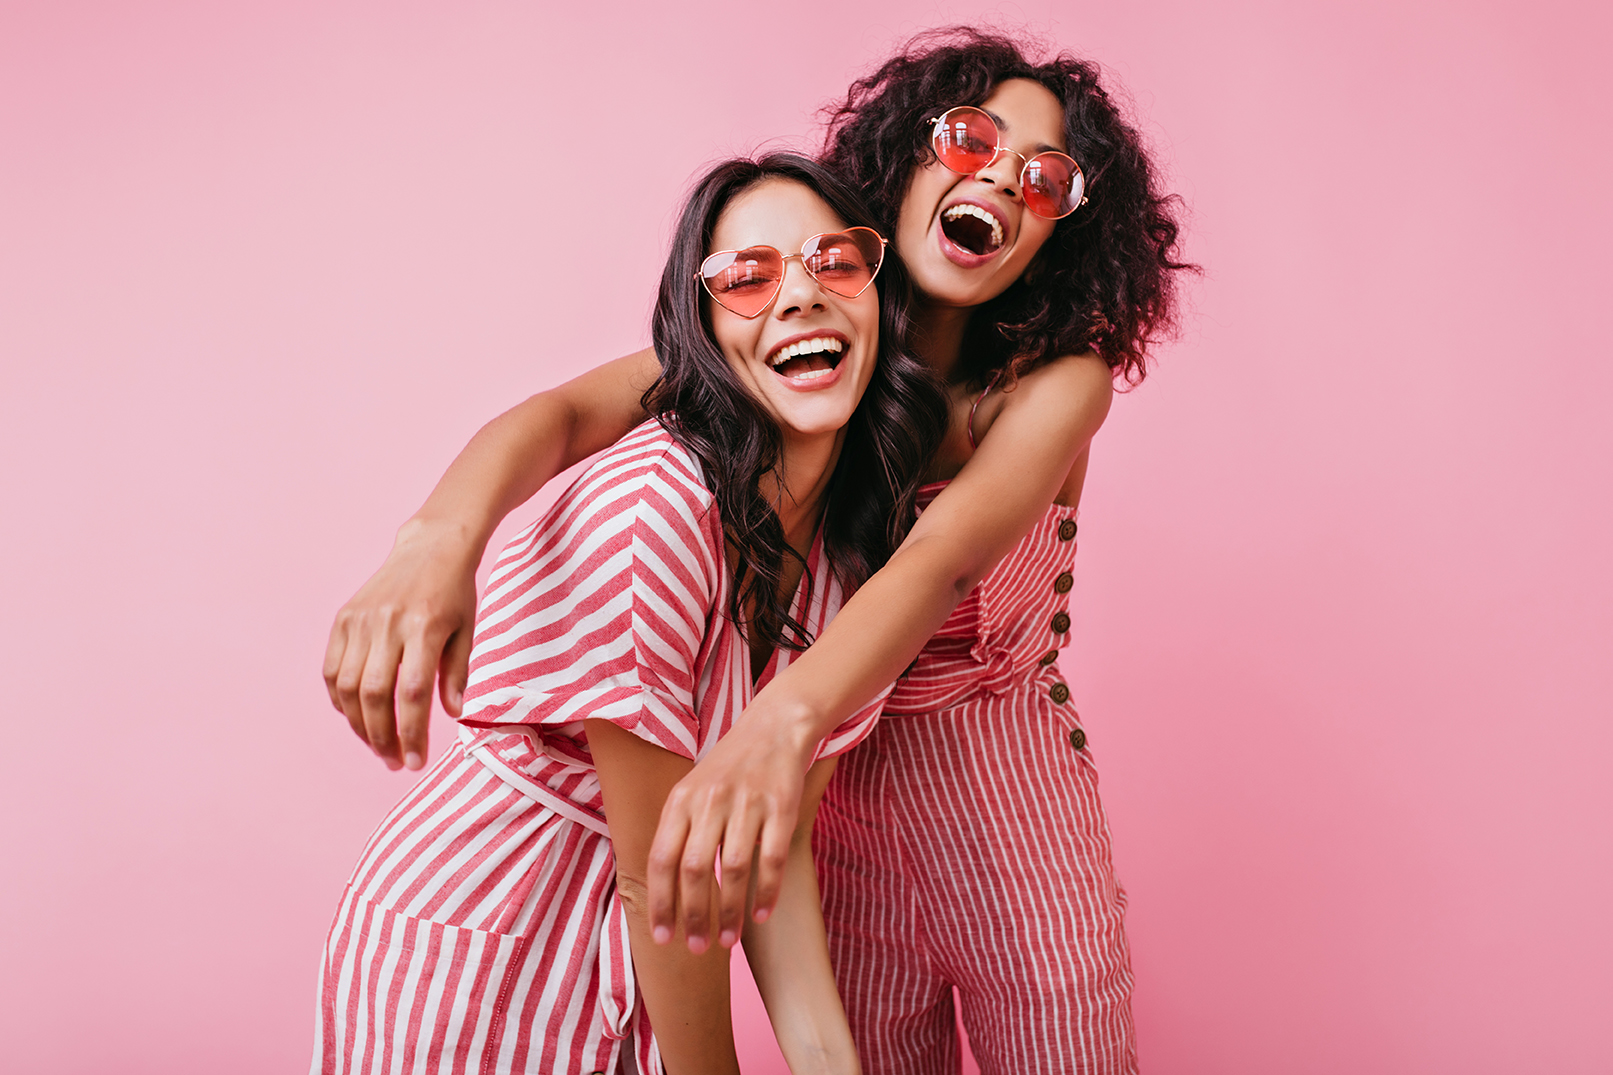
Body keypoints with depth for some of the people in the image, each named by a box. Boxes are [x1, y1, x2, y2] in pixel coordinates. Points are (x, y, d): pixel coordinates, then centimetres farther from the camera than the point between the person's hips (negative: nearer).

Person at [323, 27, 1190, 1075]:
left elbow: (947, 551, -32)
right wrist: (443, 534, -44)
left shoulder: (1060, 381, -12)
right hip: (836, 816, 1)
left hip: (1019, 832, -1)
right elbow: (569, 410, -21)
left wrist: (785, 720, -50)